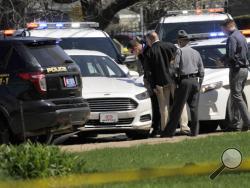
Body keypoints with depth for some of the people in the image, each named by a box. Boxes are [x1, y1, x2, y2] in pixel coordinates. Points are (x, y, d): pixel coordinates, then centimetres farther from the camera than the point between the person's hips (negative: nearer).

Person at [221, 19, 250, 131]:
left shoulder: (232, 38, -13)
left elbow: (230, 56, -21)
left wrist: (222, 60, -1)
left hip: (236, 69, -9)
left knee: (237, 97, -7)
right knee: (236, 97, 13)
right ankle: (235, 123, 13)